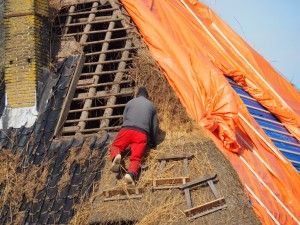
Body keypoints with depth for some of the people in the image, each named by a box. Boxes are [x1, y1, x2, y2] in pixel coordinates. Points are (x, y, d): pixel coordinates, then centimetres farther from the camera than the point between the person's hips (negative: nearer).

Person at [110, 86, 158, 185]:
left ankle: (116, 156, -22)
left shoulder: (130, 102, 24)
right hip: (142, 133, 0)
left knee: (115, 146, 17)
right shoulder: (151, 105, 24)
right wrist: (153, 142, 35)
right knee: (136, 157, -9)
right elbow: (154, 126, 24)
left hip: (126, 129, 0)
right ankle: (131, 173, -44)